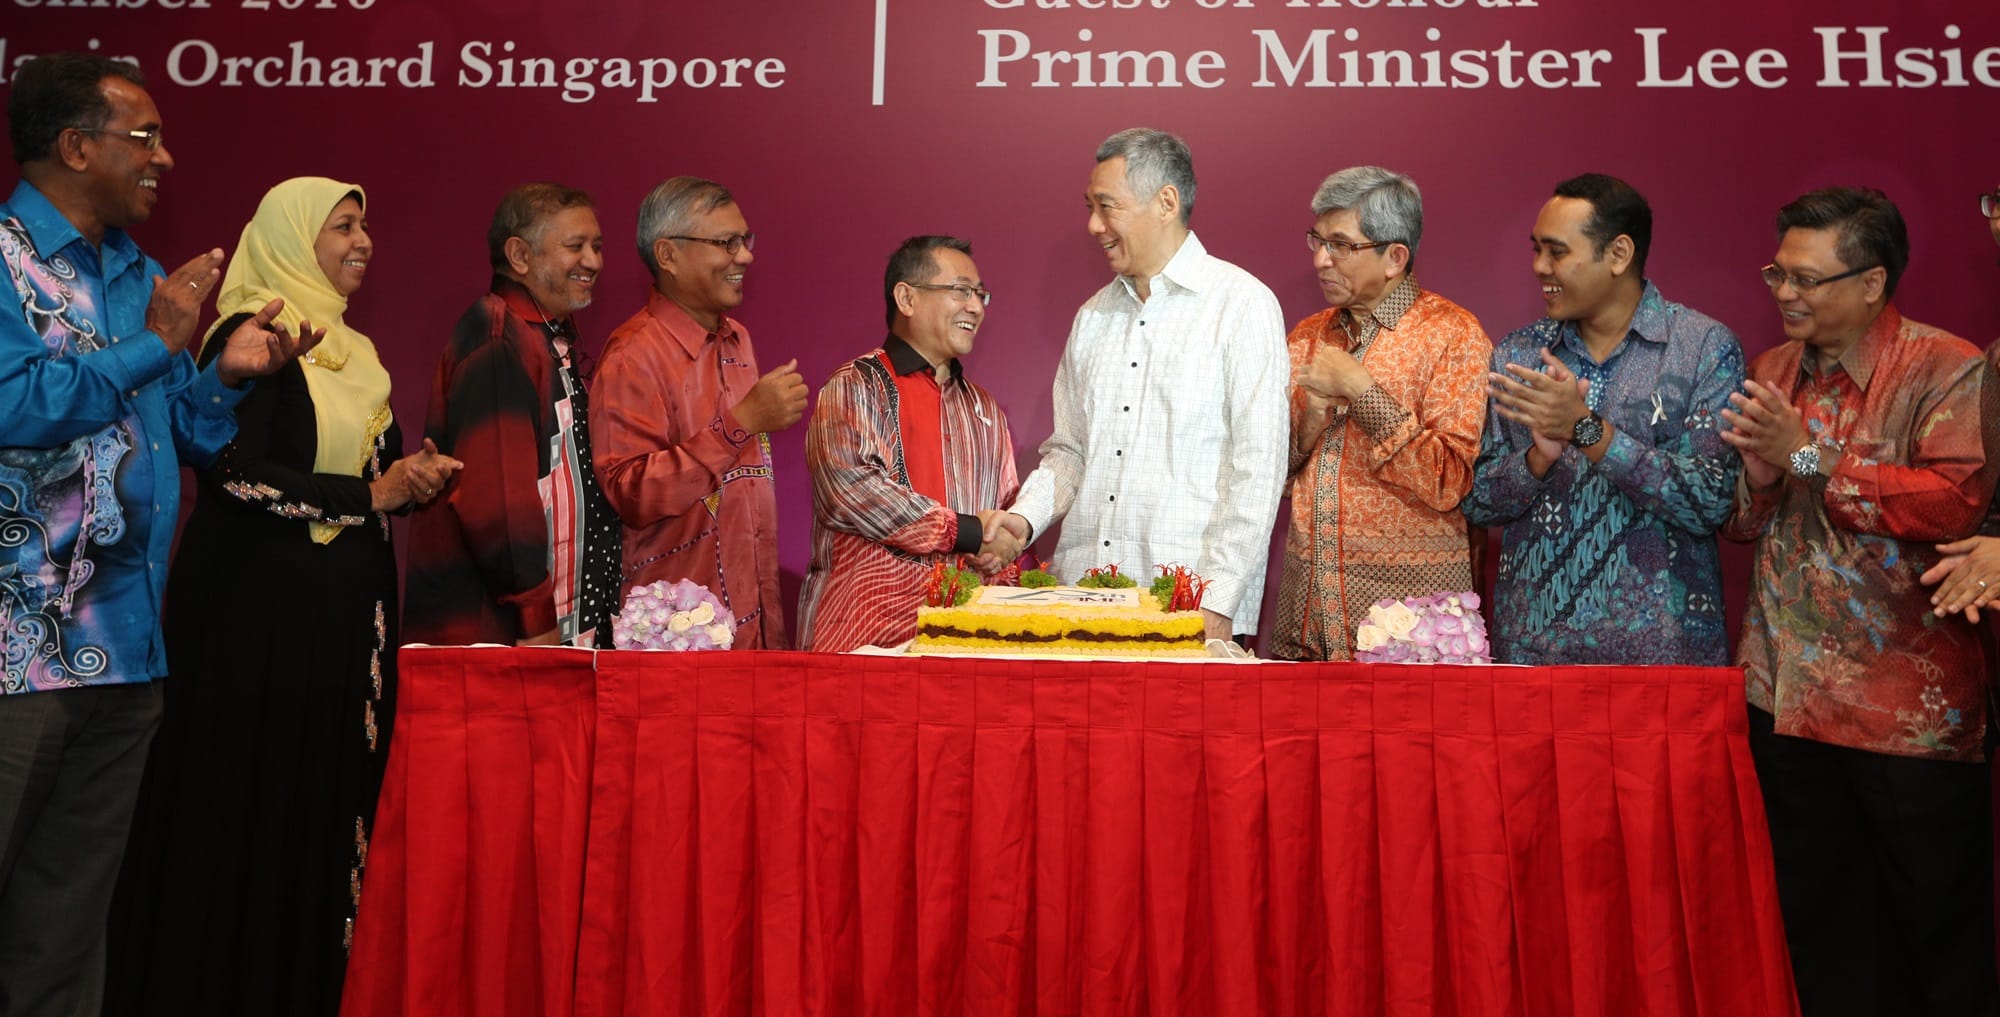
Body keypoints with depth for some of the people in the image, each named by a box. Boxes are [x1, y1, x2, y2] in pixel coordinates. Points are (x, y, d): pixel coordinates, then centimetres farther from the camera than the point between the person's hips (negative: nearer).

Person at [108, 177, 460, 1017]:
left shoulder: (352, 350, 18)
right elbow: (235, 472, -17)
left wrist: (413, 476, 0)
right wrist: (372, 495, -14)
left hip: (347, 615, 8)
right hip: (263, 609, -8)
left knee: (332, 808, 7)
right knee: (254, 816, -2)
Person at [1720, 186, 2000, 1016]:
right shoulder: (1773, 370, 8)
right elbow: (1739, 522, 11)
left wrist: (1808, 457, -20)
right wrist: (1759, 473, -11)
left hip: (1911, 699, -5)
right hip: (1791, 693, 5)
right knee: (1816, 915, 15)